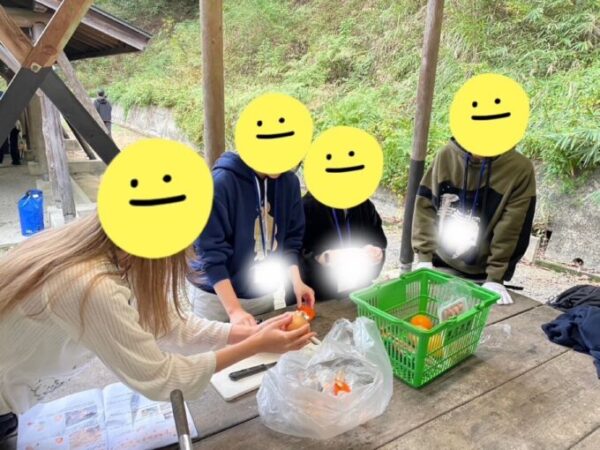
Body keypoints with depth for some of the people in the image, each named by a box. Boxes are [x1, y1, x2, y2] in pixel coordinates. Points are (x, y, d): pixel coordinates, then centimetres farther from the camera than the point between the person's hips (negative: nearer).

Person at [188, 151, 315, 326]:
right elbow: (212, 253, -21)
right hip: (217, 297, -4)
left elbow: (290, 239, 4)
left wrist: (296, 282, -8)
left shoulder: (289, 182, -4)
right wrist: (234, 309, -25)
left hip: (265, 295, 5)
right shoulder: (221, 183, -21)